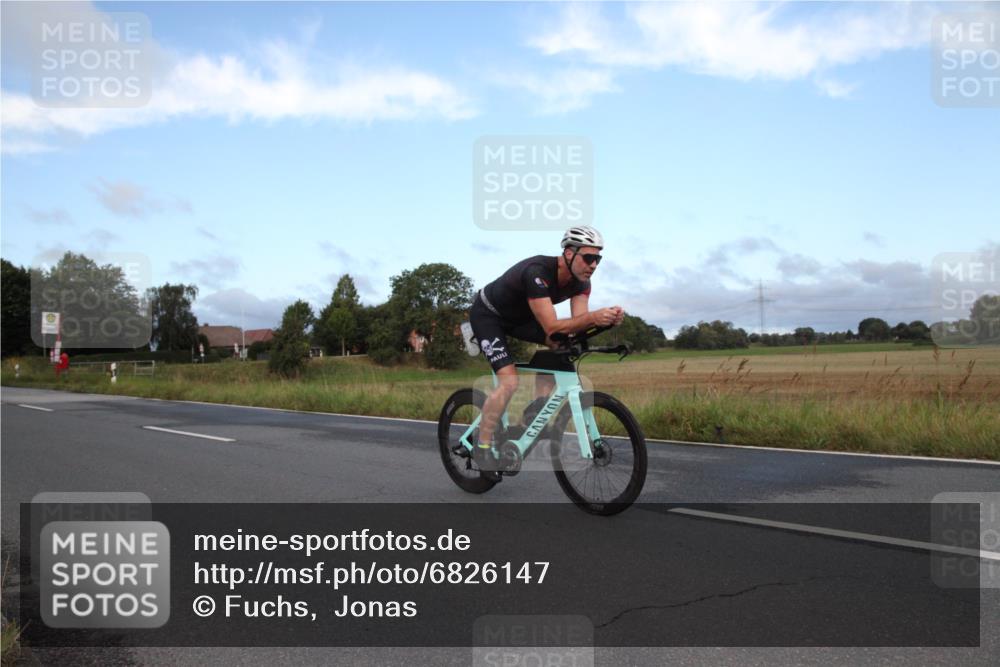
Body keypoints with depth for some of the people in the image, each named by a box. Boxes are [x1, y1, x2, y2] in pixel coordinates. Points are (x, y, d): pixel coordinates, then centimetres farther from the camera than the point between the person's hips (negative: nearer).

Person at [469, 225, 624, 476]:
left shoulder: (580, 280, -13)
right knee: (510, 382, -22)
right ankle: (482, 446, -5)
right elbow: (552, 327, -40)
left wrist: (607, 319, -41)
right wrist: (593, 316, -53)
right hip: (487, 315, -8)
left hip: (518, 317, 8)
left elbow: (577, 325, -21)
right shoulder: (538, 272, -37)